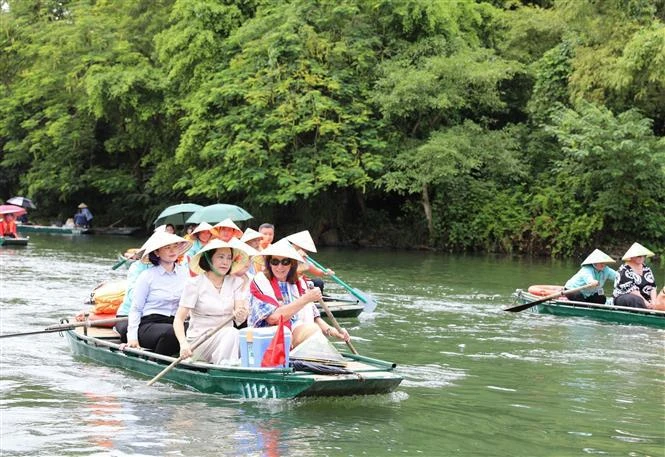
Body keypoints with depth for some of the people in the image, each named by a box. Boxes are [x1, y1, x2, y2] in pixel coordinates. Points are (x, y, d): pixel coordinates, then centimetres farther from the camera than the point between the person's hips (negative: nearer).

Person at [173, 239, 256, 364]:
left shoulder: (237, 282, 8)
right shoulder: (195, 283, -3)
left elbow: (240, 318, -4)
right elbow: (179, 319, -8)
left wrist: (241, 315, -30)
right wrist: (183, 344, -26)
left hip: (225, 338, 4)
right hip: (198, 341, -4)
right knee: (231, 333, -32)